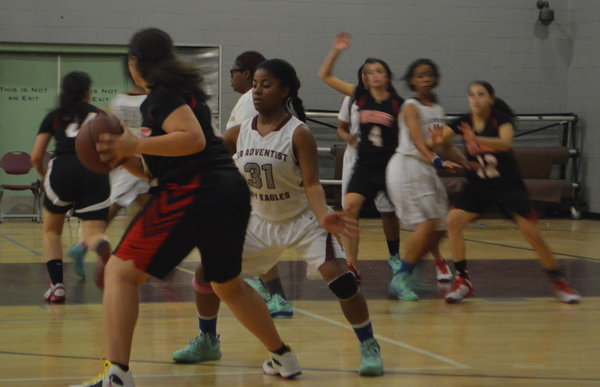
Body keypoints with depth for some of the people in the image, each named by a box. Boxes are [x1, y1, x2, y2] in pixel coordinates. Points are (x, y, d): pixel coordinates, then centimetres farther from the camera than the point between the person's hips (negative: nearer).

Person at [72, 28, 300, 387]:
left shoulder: (160, 95, -3)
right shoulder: (183, 91, 25)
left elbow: (194, 139, -18)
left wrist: (136, 145, -15)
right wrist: (124, 156, 9)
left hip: (194, 192, -9)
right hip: (231, 190, 9)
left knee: (121, 272, -8)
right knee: (227, 284, 29)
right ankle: (283, 357, 38)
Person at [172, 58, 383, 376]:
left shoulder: (299, 134, -20)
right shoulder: (240, 133, -6)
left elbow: (311, 183, -26)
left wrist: (323, 216, -44)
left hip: (304, 221, -5)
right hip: (261, 222, 5)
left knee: (340, 279, -23)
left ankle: (369, 347, -6)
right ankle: (207, 341, 24)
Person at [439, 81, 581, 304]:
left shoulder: (501, 119, -17)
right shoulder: (463, 122, -6)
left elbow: (506, 143, -38)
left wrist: (476, 139, -54)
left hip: (509, 186, -3)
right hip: (478, 186, 3)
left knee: (532, 234, -7)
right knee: (454, 221, -17)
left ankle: (559, 281, 12)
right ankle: (462, 281, -8)